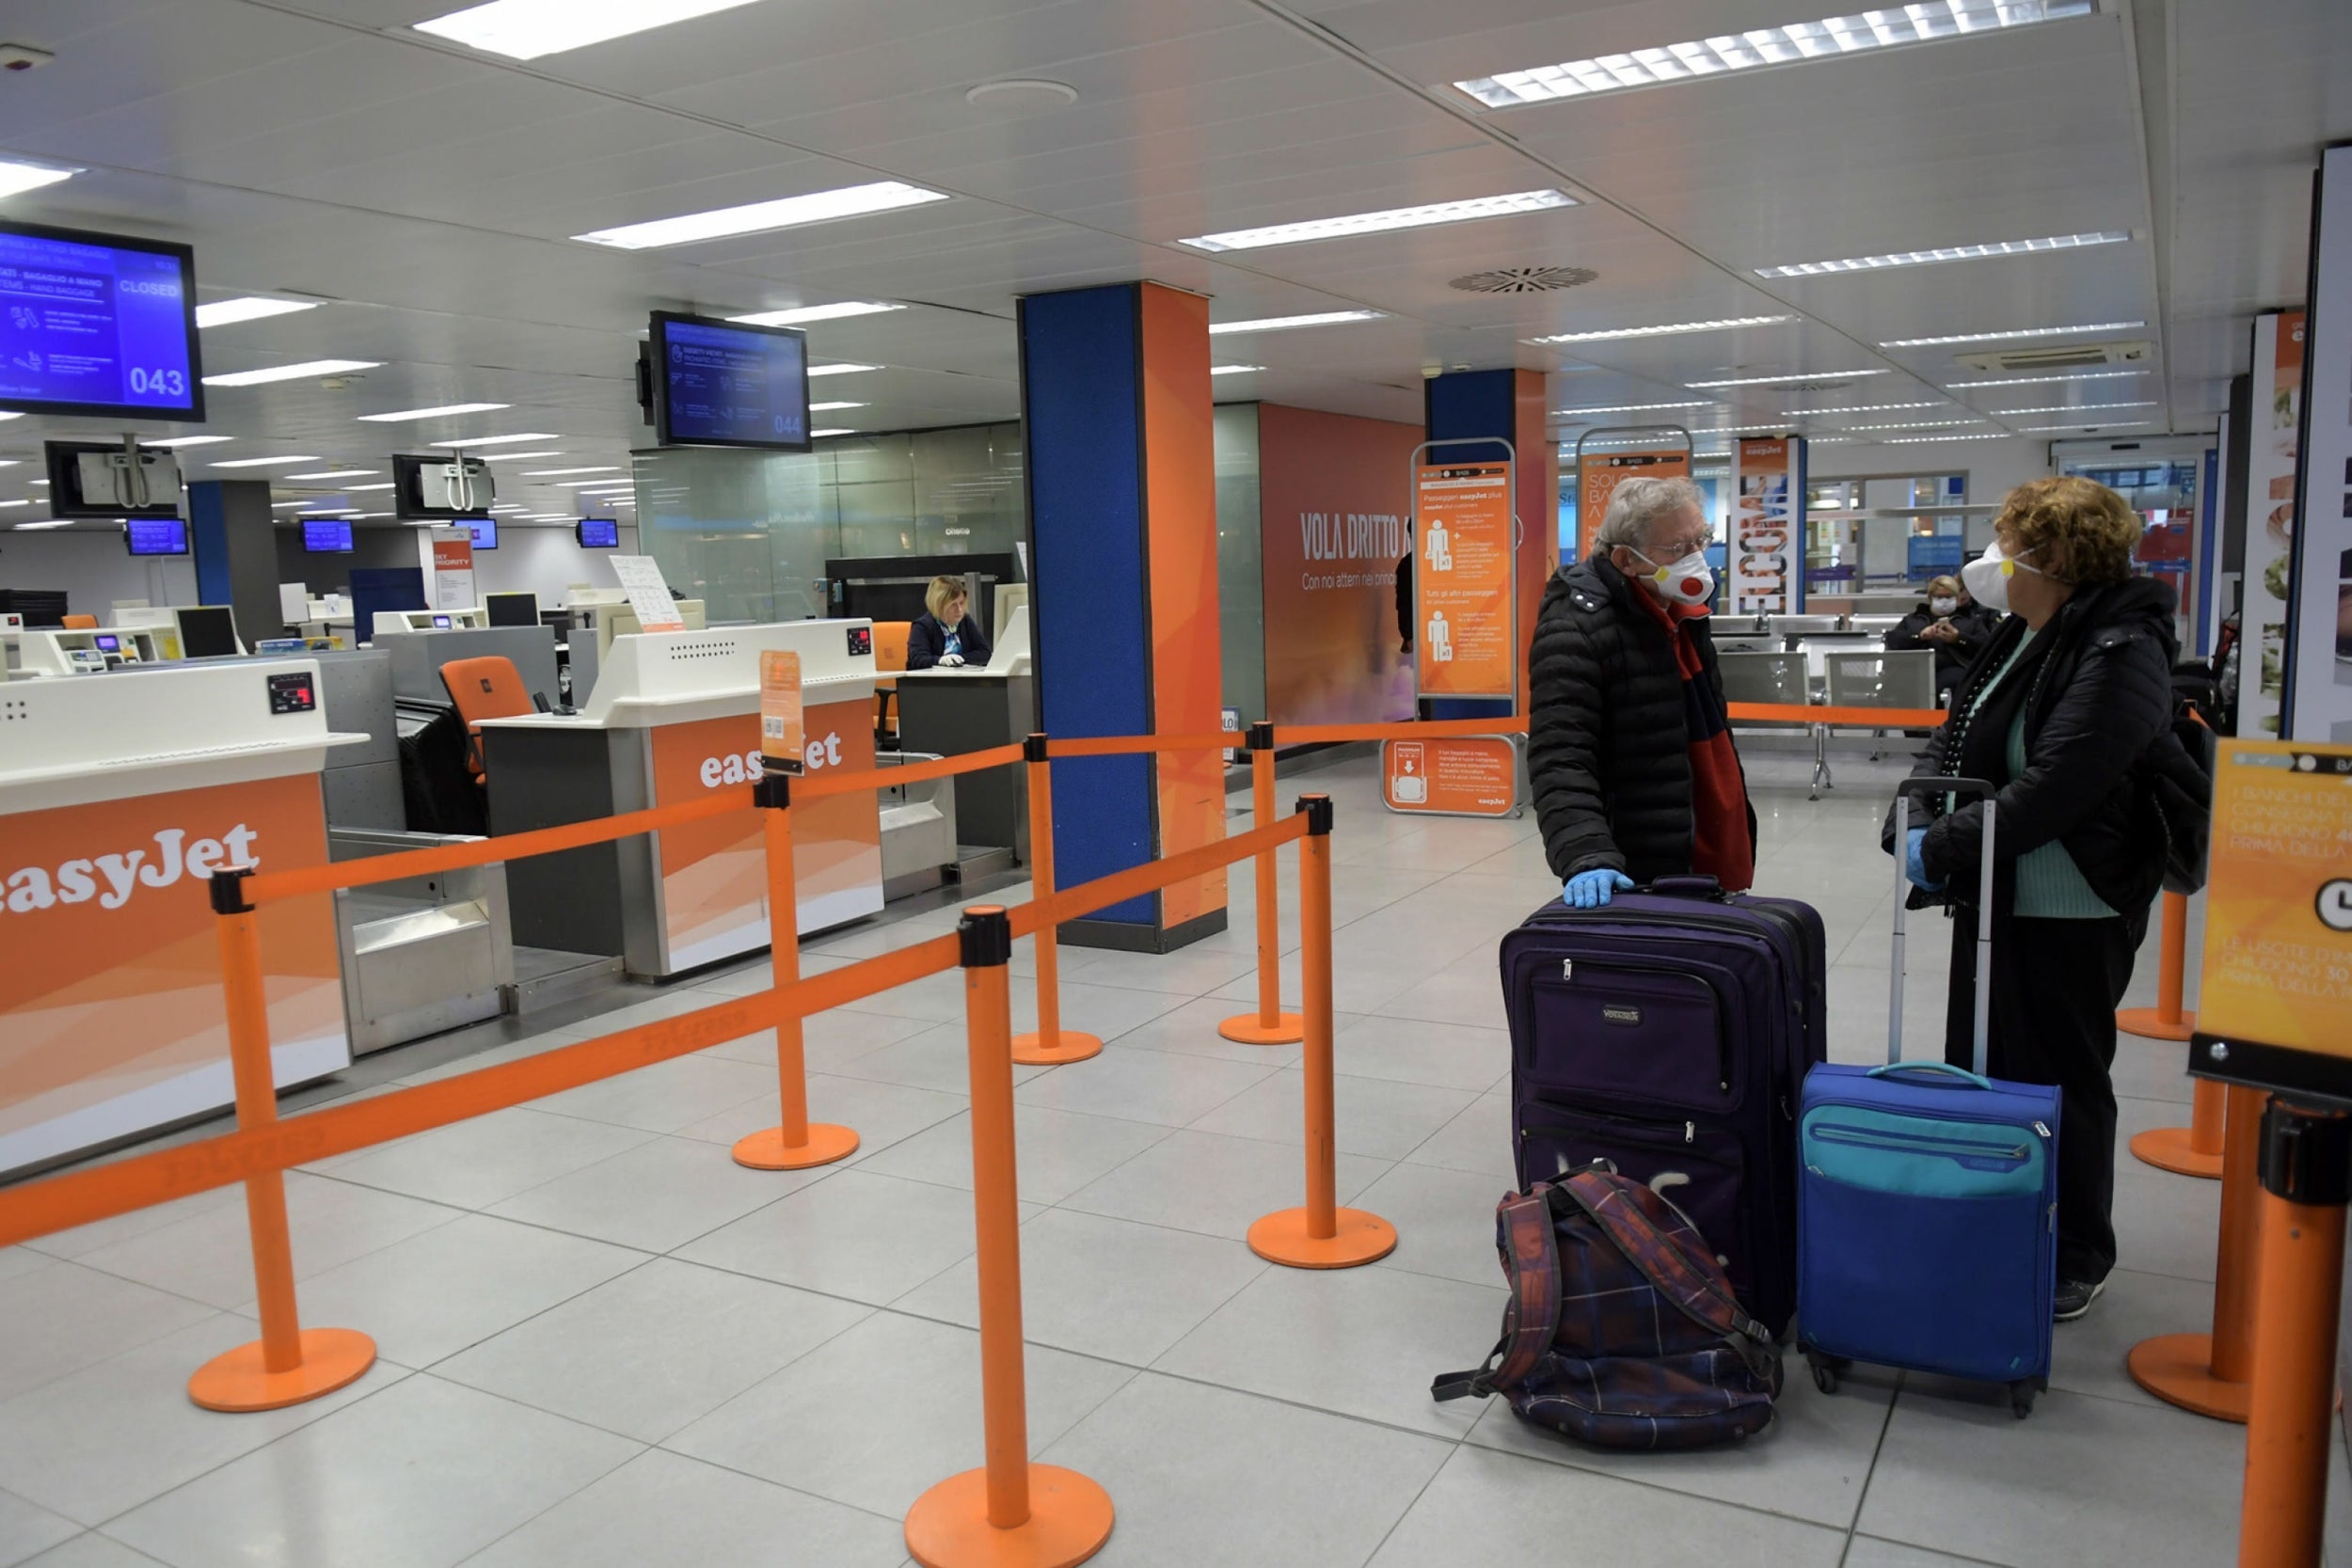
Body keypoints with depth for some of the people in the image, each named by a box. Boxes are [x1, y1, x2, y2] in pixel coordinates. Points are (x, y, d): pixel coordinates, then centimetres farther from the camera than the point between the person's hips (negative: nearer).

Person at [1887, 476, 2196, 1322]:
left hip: (2072, 913, -9)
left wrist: (1943, 848, -21)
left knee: (2062, 1085, 5)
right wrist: (1912, 826, -6)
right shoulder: (2022, 637, 9)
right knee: (1976, 1069, 15)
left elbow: (2053, 788, -26)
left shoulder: (2119, 651, -19)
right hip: (1998, 898, 9)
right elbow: (1955, 740, 11)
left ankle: (2077, 1263, 24)